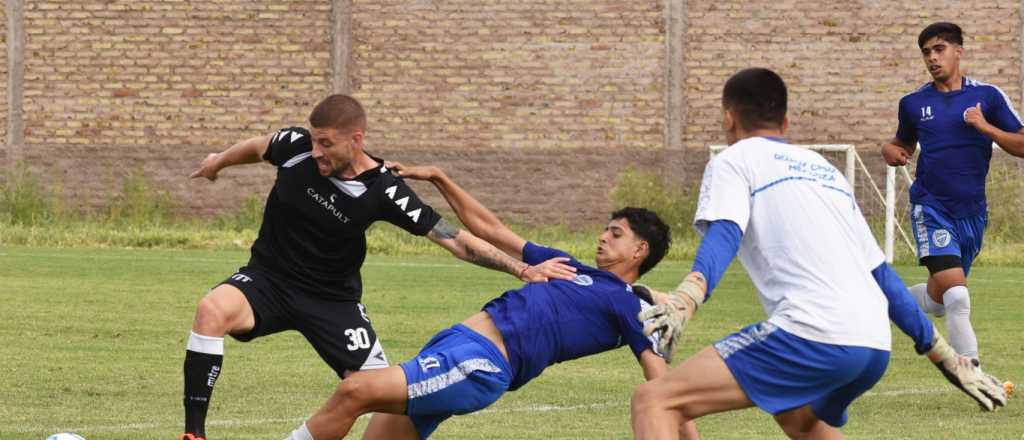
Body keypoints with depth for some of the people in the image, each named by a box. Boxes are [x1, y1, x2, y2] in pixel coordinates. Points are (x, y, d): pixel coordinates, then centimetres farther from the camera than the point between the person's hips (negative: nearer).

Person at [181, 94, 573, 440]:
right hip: (268, 279, 0)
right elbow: (257, 147, 10)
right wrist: (218, 162, 30)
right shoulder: (295, 147, -15)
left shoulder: (383, 192, -19)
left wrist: (522, 269, -25)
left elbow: (453, 238, -17)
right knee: (211, 311, -31)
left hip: (333, 299, 0)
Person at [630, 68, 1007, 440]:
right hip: (874, 347, 8)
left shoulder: (734, 160, 11)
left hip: (813, 336, -8)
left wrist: (683, 302, -28)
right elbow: (880, 273, 31)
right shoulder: (825, 170, 31)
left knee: (655, 401, -9)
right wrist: (945, 356, 35)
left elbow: (723, 236, -11)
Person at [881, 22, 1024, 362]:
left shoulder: (987, 96, 1)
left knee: (940, 298, 13)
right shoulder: (913, 103, 5)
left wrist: (986, 127, -16)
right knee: (956, 295, -20)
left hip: (972, 211, 2)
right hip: (931, 207, -2)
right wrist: (891, 150, 0)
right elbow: (905, 143, 23)